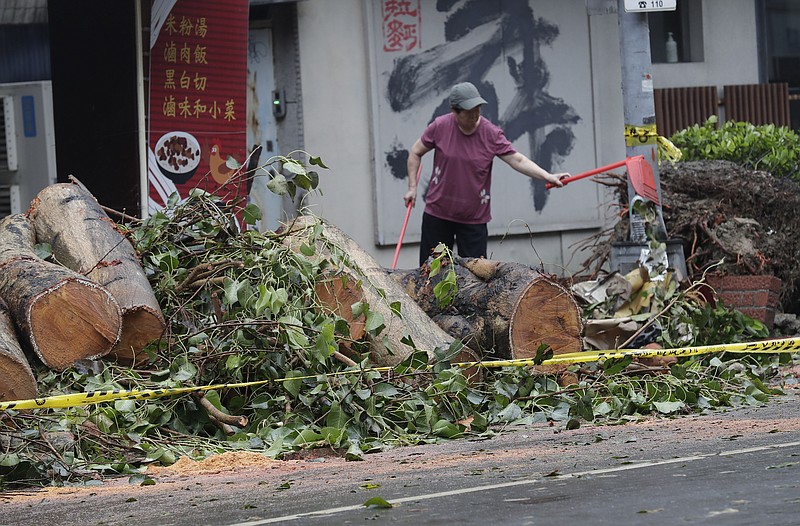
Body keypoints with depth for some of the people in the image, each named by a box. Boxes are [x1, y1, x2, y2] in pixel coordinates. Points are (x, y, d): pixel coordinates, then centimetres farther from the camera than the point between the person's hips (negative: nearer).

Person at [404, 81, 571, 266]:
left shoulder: (492, 134, -10)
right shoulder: (440, 126, -9)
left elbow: (517, 160, -12)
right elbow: (416, 153, 5)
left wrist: (548, 176, -23)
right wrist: (412, 187, 1)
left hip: (474, 218, -1)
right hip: (437, 213, 1)